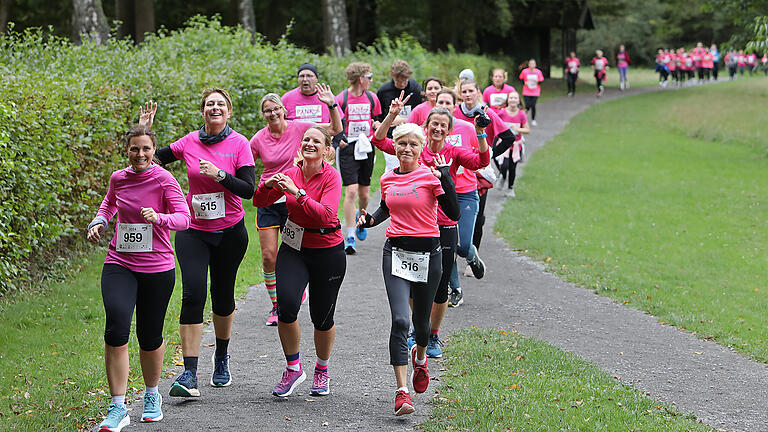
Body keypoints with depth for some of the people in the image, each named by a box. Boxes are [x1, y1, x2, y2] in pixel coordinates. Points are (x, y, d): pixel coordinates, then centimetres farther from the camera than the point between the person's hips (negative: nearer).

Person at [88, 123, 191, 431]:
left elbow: (184, 218, -16)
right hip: (120, 264, 2)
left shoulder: (164, 180, -8)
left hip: (157, 268, -2)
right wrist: (99, 221, 8)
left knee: (150, 337, 8)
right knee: (116, 327, -18)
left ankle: (152, 396, 36)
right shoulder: (118, 178, 5)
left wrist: (158, 218, -34)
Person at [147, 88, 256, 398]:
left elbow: (248, 189, -11)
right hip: (193, 231, 1)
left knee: (223, 295, 12)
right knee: (192, 294, -12)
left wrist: (219, 174, -23)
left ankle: (221, 357, 37)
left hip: (230, 232, -1)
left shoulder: (239, 144, -6)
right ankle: (189, 375, -15)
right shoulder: (189, 143, 0)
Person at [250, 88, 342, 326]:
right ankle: (275, 306, 11)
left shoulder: (298, 129, -6)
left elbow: (335, 129, -5)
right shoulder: (259, 139, -2)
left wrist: (332, 105, -19)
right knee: (268, 256, -4)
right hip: (268, 201, 1)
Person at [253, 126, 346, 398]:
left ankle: (322, 370, 31)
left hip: (327, 252, -3)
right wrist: (269, 185, -16)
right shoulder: (291, 173, 1)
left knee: (322, 319, 4)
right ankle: (293, 368, 0)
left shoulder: (331, 176, -11)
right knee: (286, 306, -18)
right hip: (293, 248, 3)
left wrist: (297, 193, -29)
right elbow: (259, 202, 4)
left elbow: (326, 215, -25)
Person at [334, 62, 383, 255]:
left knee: (364, 193, 10)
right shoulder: (341, 99, -8)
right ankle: (350, 237, -10)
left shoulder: (372, 98, 6)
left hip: (367, 148, 4)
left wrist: (377, 125, -2)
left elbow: (377, 119, 20)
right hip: (348, 149, -4)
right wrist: (339, 141, -13)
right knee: (351, 191, -13)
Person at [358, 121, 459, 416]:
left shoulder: (430, 176, -6)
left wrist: (444, 177, -21)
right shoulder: (387, 180, 7)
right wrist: (371, 220, 7)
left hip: (427, 253, -2)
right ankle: (402, 391, -17)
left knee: (421, 322, 14)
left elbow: (453, 213, -15)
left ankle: (420, 358, 51)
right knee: (400, 320, -15)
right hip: (396, 253, 2)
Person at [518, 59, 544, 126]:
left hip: (535, 93, 1)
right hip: (526, 92, -1)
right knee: (527, 107, -8)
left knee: (533, 106, -4)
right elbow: (521, 79, 8)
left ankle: (533, 120, 18)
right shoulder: (524, 71, -6)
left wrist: (538, 81, -17)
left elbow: (541, 81, 4)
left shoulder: (538, 72, -3)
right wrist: (524, 82, -11)